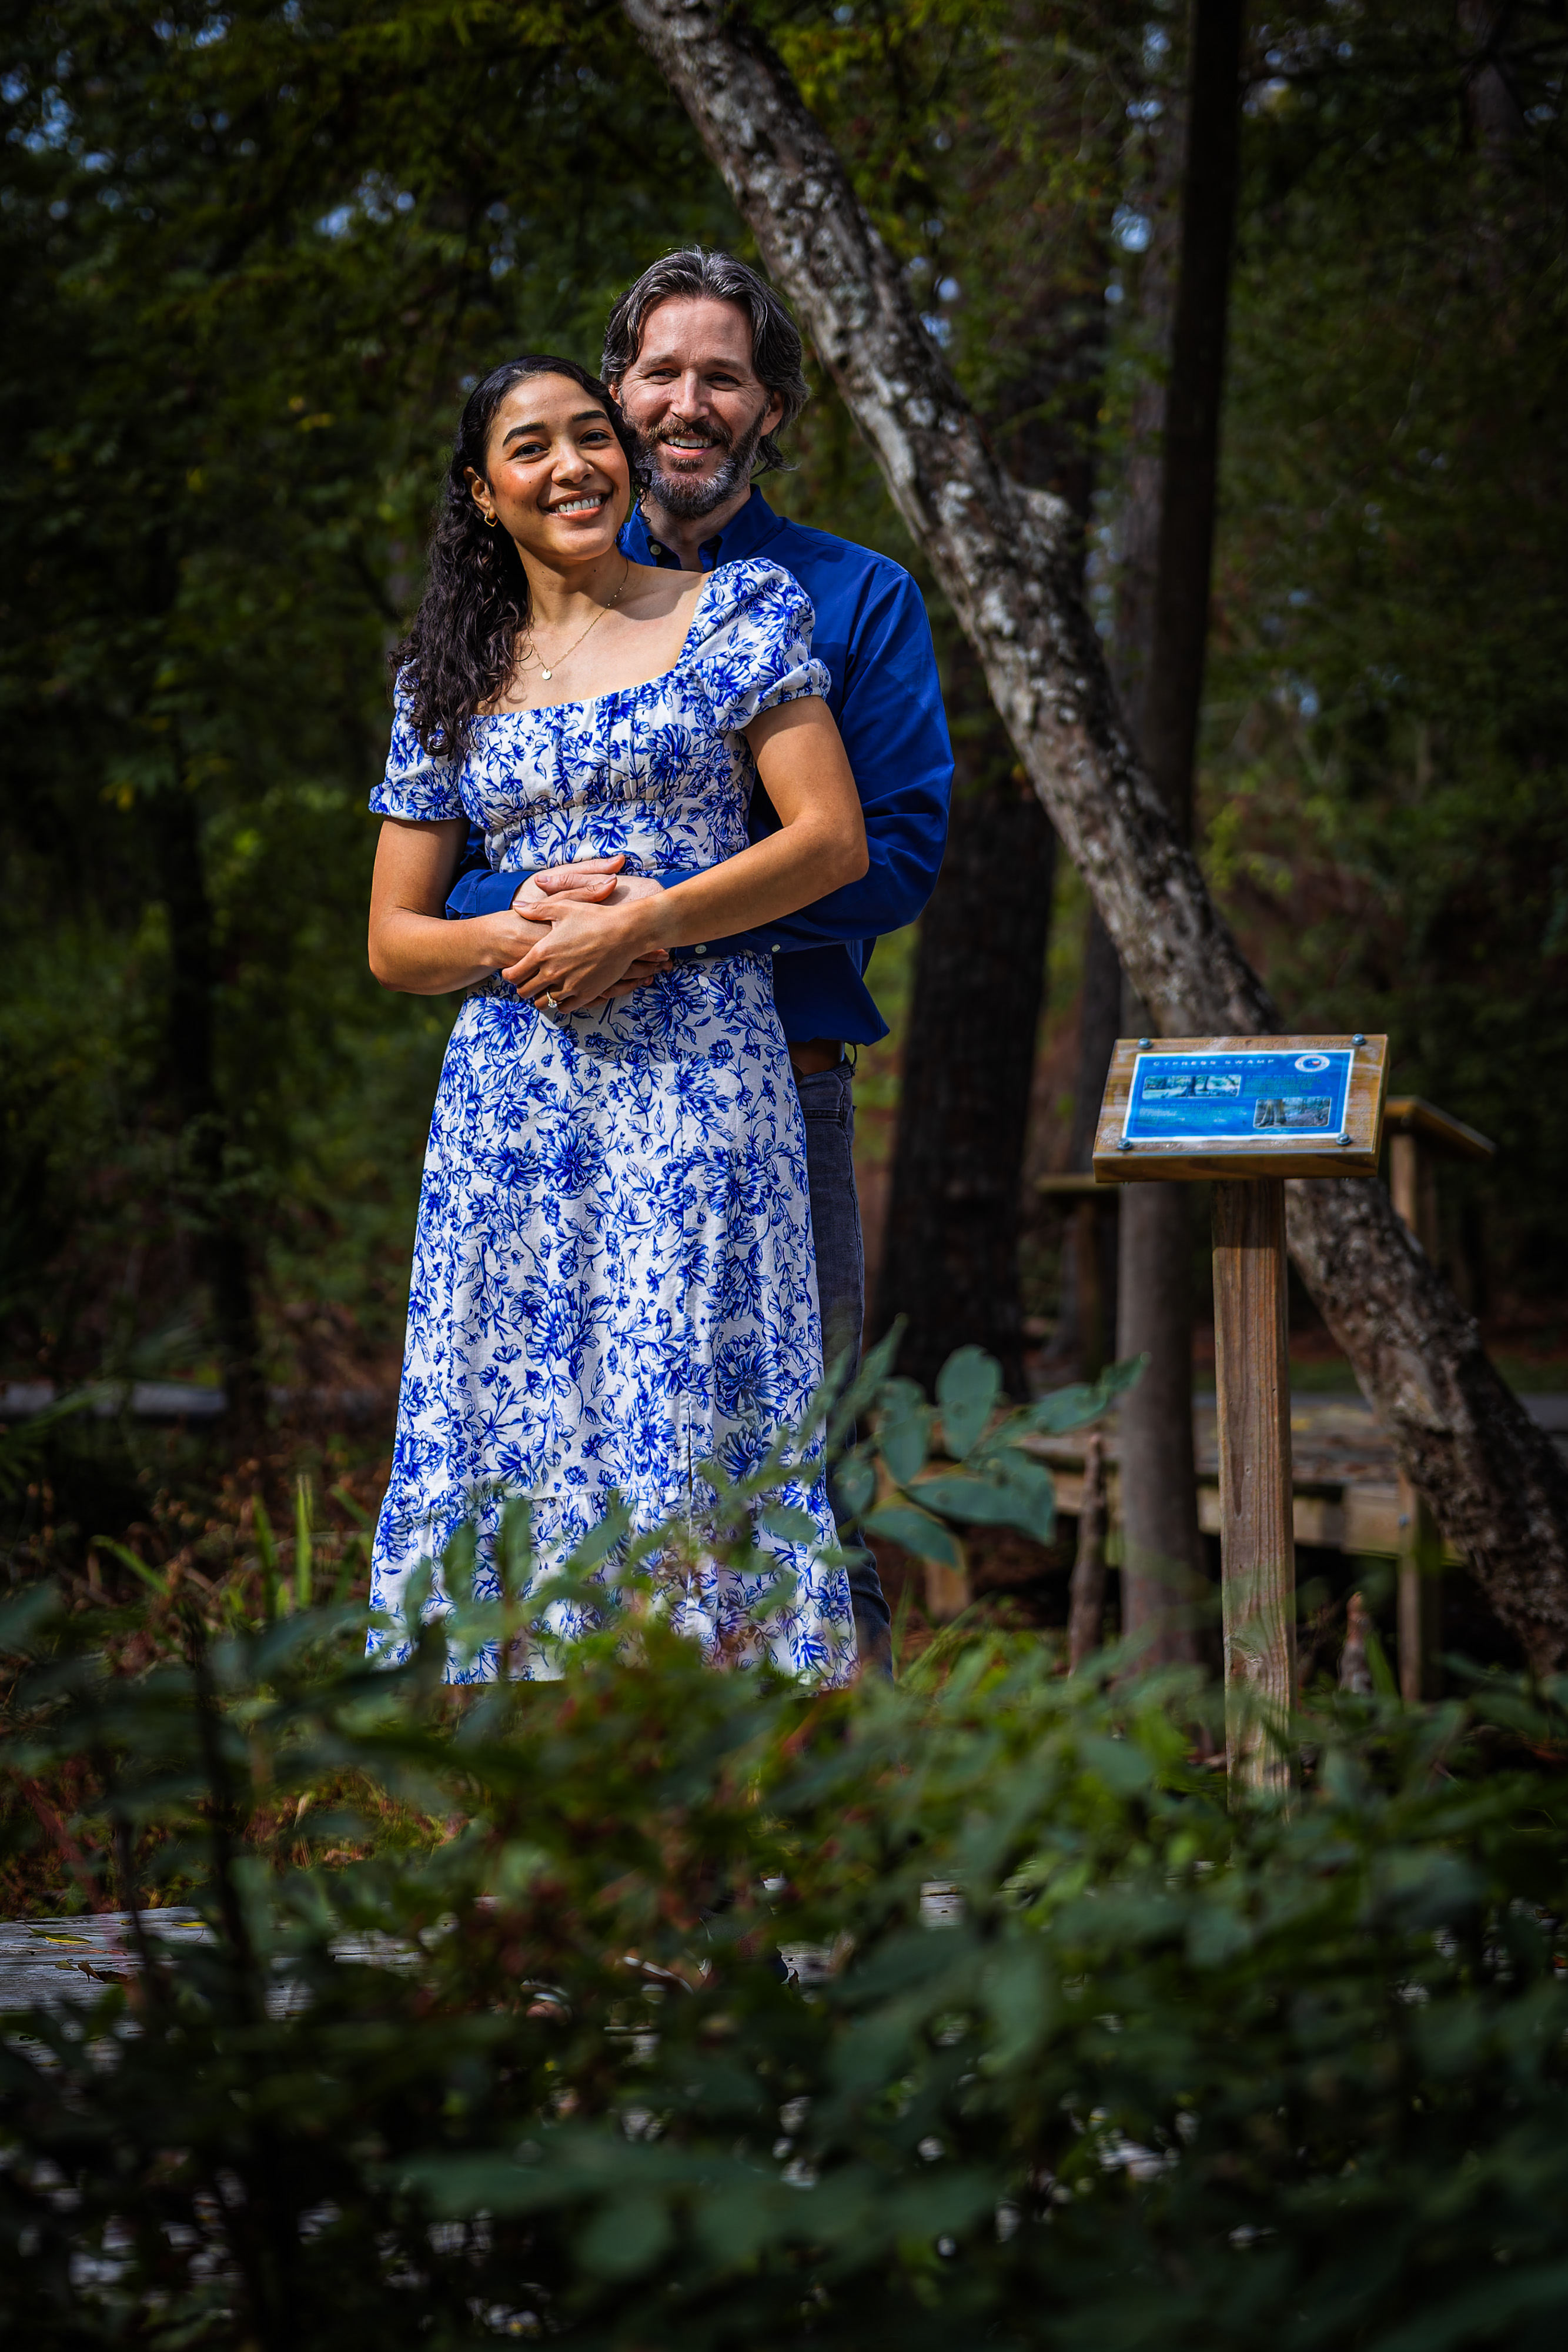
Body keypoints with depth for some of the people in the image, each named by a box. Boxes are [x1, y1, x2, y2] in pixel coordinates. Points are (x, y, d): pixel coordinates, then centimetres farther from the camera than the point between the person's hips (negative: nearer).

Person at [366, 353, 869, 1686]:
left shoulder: (739, 612, 7)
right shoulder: (449, 678, 15)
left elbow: (833, 839, -1)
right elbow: (395, 938, 13)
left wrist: (647, 924, -12)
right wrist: (523, 940, -7)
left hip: (698, 1065, -3)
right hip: (510, 1087, 3)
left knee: (692, 1415, -10)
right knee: (510, 1423, -2)